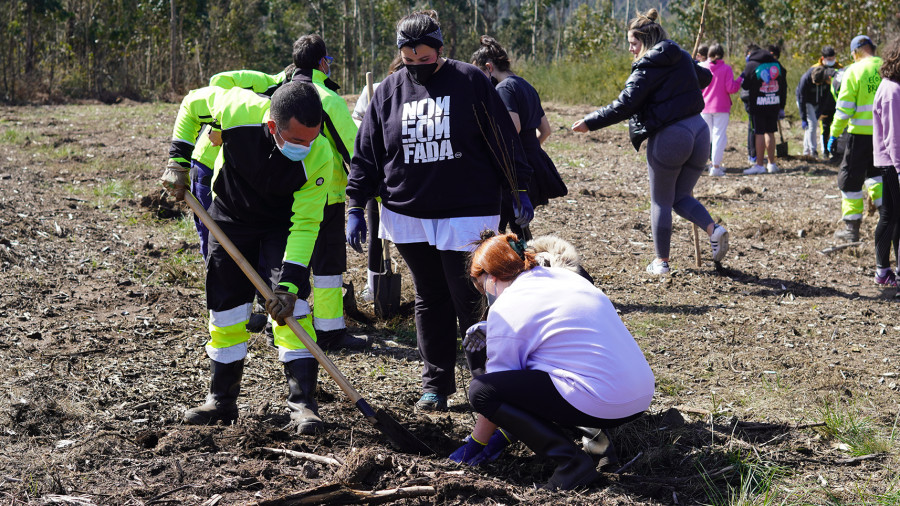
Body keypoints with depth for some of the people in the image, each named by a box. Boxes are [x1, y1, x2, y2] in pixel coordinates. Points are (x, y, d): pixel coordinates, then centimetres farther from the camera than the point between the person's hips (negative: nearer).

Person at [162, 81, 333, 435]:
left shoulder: (318, 157, -34)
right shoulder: (239, 110, -34)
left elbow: (305, 224, -28)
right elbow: (192, 104, -11)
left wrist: (289, 284, -33)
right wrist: (178, 160, -12)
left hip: (283, 224, -1)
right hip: (230, 216, 2)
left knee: (292, 305, -16)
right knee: (225, 308, 6)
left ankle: (302, 401, -9)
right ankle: (222, 400, 20)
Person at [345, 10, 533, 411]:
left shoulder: (471, 82, -3)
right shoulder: (389, 91, 6)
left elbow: (503, 139, 1)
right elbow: (366, 153, 9)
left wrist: (519, 190, -1)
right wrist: (356, 207, 5)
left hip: (466, 216, -3)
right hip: (408, 216, 3)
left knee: (470, 301, -2)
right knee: (430, 300, 11)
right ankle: (435, 383, 20)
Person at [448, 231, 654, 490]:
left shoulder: (506, 309, -8)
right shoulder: (564, 276, 14)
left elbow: (494, 390, 0)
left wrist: (474, 446, 12)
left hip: (601, 405, -9)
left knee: (481, 390, -8)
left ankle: (571, 461, -10)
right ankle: (594, 432, 12)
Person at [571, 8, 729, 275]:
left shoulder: (647, 67, -10)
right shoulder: (683, 58, 12)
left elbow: (624, 106, -16)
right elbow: (705, 77, 32)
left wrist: (590, 122, -10)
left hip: (668, 138, -7)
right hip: (699, 131, 7)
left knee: (661, 202, 8)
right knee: (681, 197, 18)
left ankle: (662, 261, 14)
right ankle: (714, 229, -7)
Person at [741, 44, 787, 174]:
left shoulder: (751, 65, -6)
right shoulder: (776, 63, 10)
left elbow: (745, 85, 0)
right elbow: (784, 85, 12)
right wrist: (782, 107, 17)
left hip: (758, 104, -5)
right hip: (774, 104, 5)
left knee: (759, 134, -3)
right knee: (770, 132, 13)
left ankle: (759, 165, -4)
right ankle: (772, 164, 17)